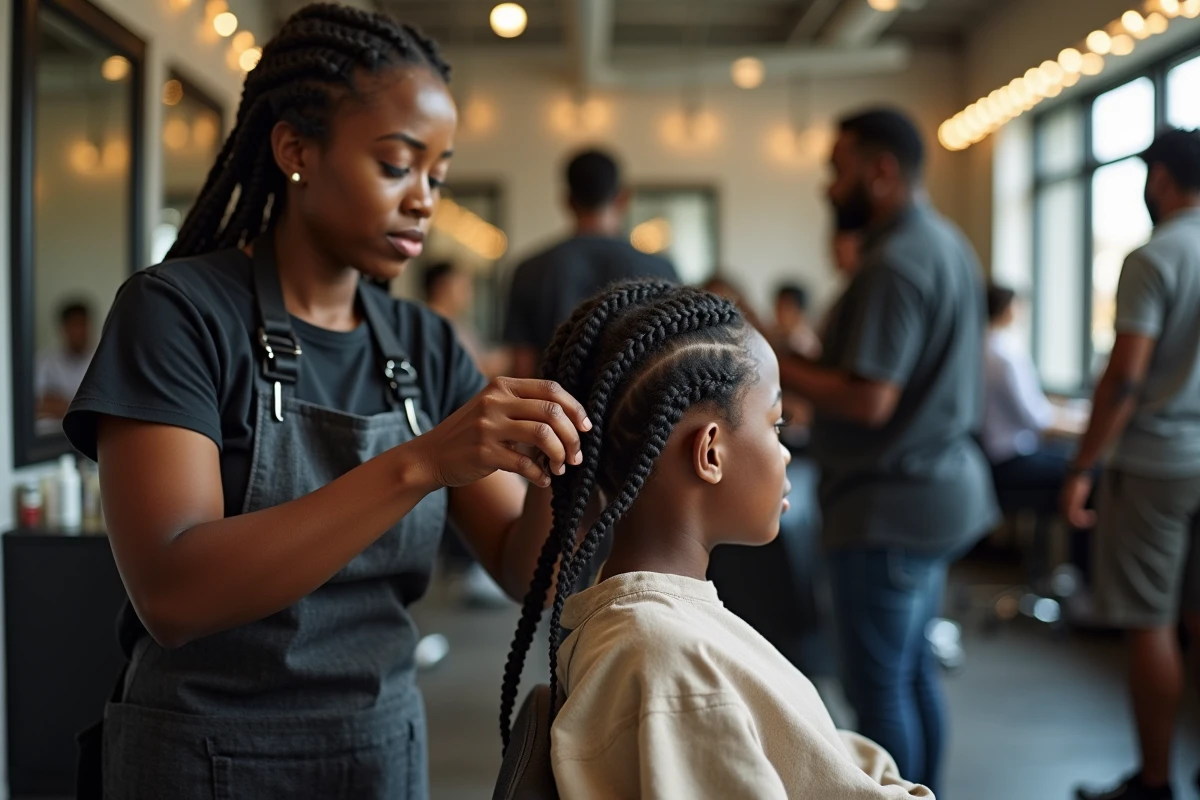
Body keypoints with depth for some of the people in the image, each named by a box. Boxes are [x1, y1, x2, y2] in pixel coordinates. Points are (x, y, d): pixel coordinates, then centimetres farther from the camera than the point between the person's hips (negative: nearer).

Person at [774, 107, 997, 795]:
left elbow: (868, 402, -23)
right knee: (912, 668, 18)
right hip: (943, 483, 10)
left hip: (893, 502, -10)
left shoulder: (894, 262, -19)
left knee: (878, 682, -1)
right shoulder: (946, 243, 13)